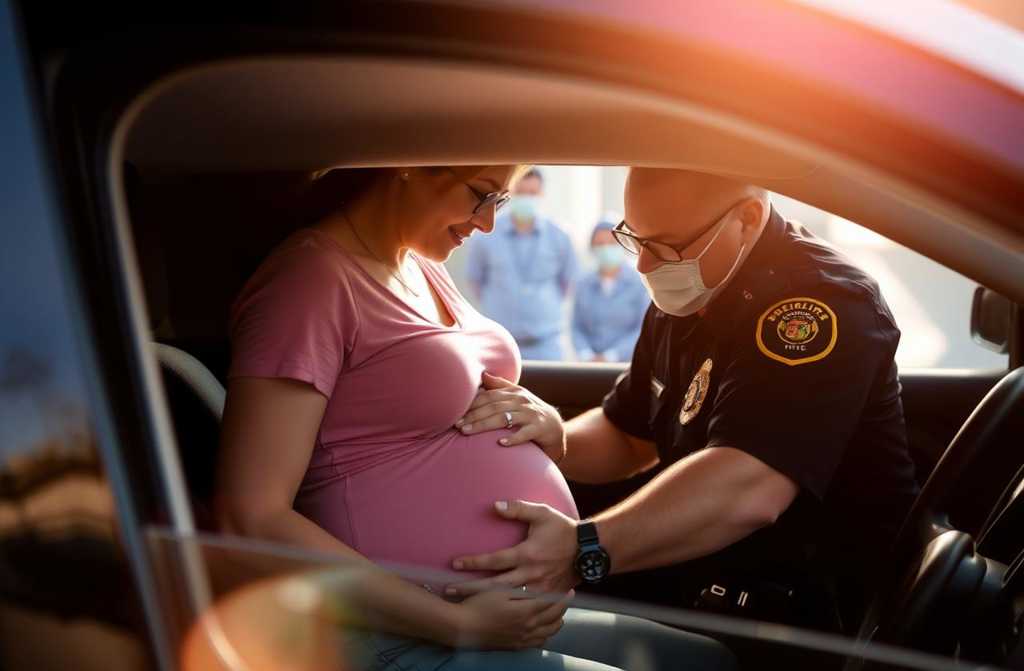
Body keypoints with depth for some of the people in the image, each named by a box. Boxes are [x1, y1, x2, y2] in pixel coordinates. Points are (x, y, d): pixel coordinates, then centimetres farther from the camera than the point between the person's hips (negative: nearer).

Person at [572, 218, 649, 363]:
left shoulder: (641, 284, -5)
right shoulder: (583, 285, 6)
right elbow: (578, 329, 8)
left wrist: (610, 357, -15)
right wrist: (587, 357, -10)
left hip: (630, 364, -3)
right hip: (594, 368, 3)